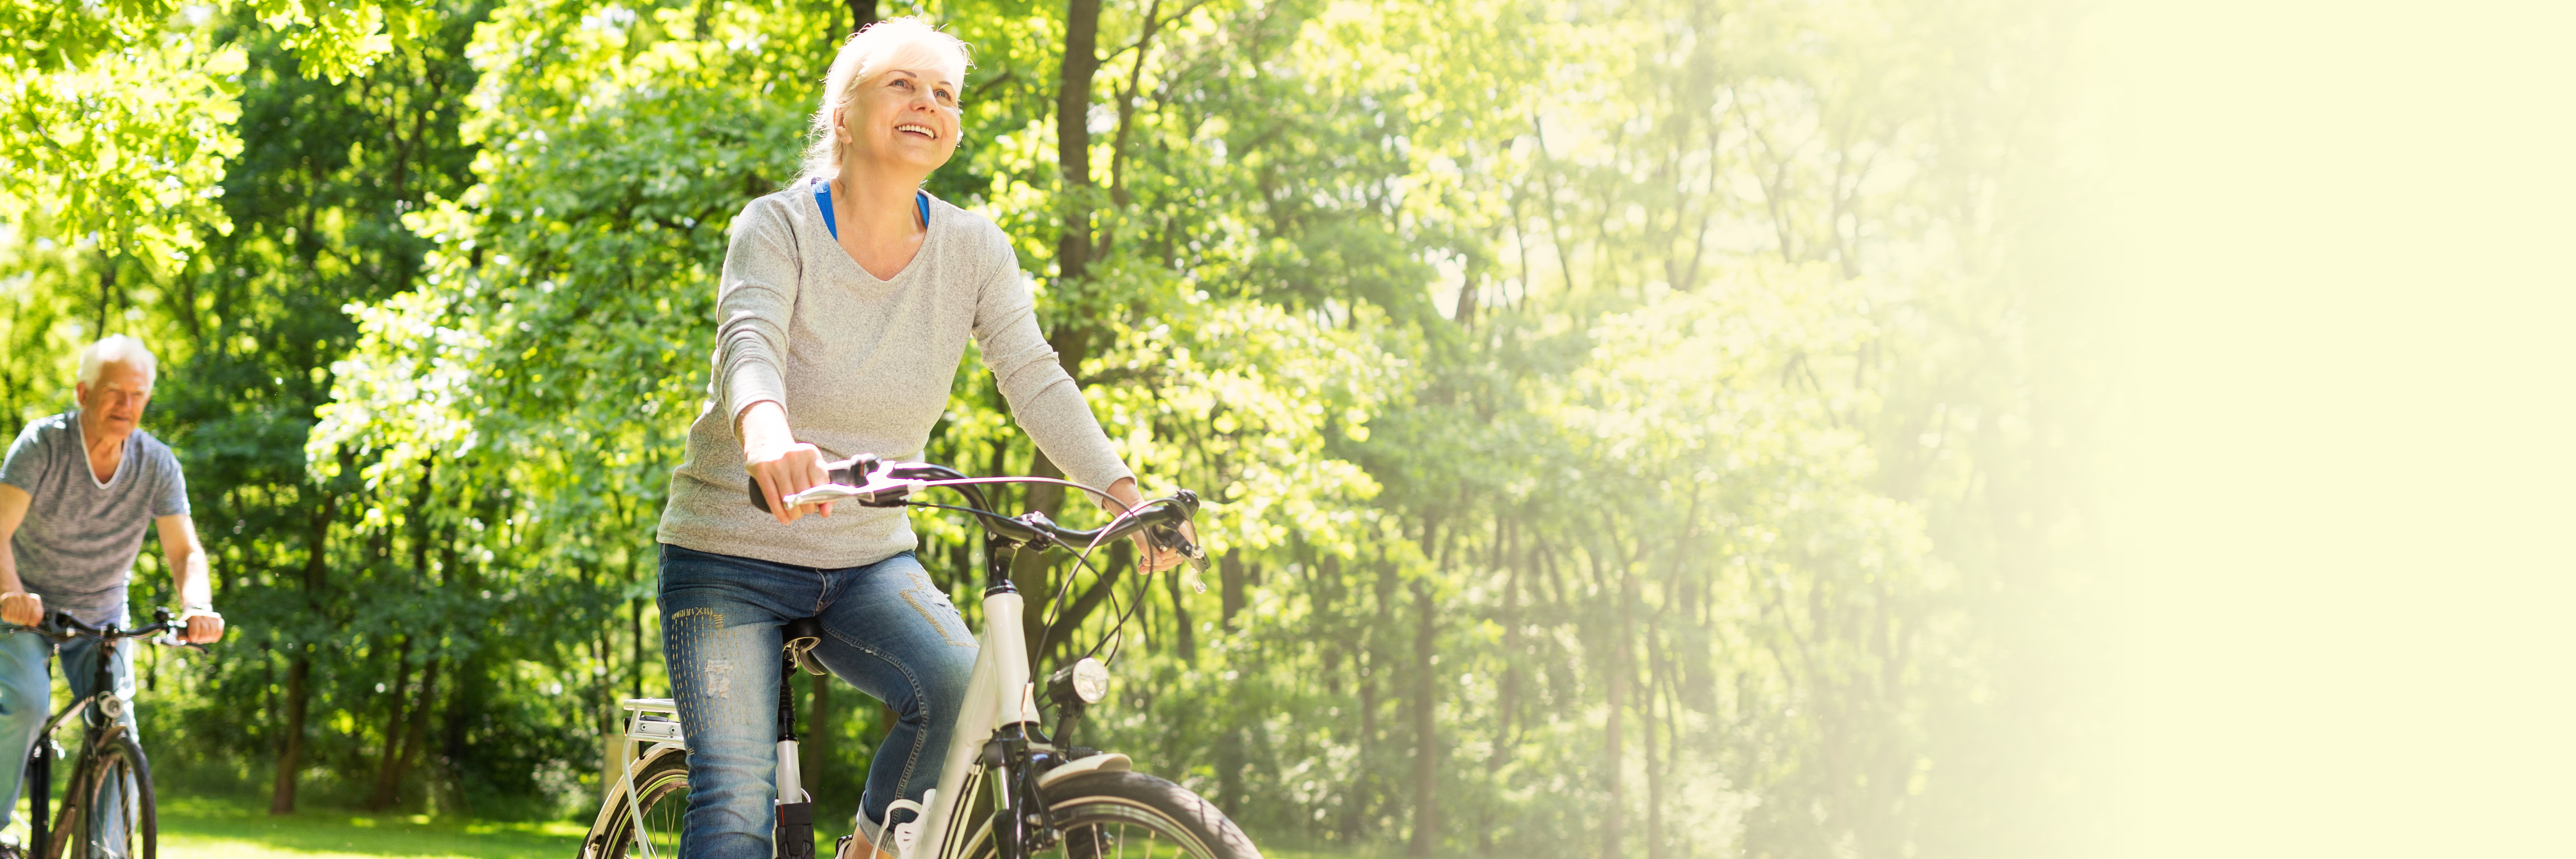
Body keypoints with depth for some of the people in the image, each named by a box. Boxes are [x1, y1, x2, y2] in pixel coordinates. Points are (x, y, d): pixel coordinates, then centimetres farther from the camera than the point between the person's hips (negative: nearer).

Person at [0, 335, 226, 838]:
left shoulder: (158, 464, -10)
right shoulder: (43, 443, -18)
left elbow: (185, 551, -14)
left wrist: (197, 607, -36)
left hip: (102, 617, 3)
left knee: (117, 735, -11)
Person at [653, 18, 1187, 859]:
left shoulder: (973, 248, -1)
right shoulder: (780, 225, -13)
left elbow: (1035, 379, -9)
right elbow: (748, 343, -31)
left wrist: (1128, 494, -25)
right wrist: (768, 438, -54)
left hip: (869, 561, 3)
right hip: (733, 552, -3)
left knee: (968, 686, -25)